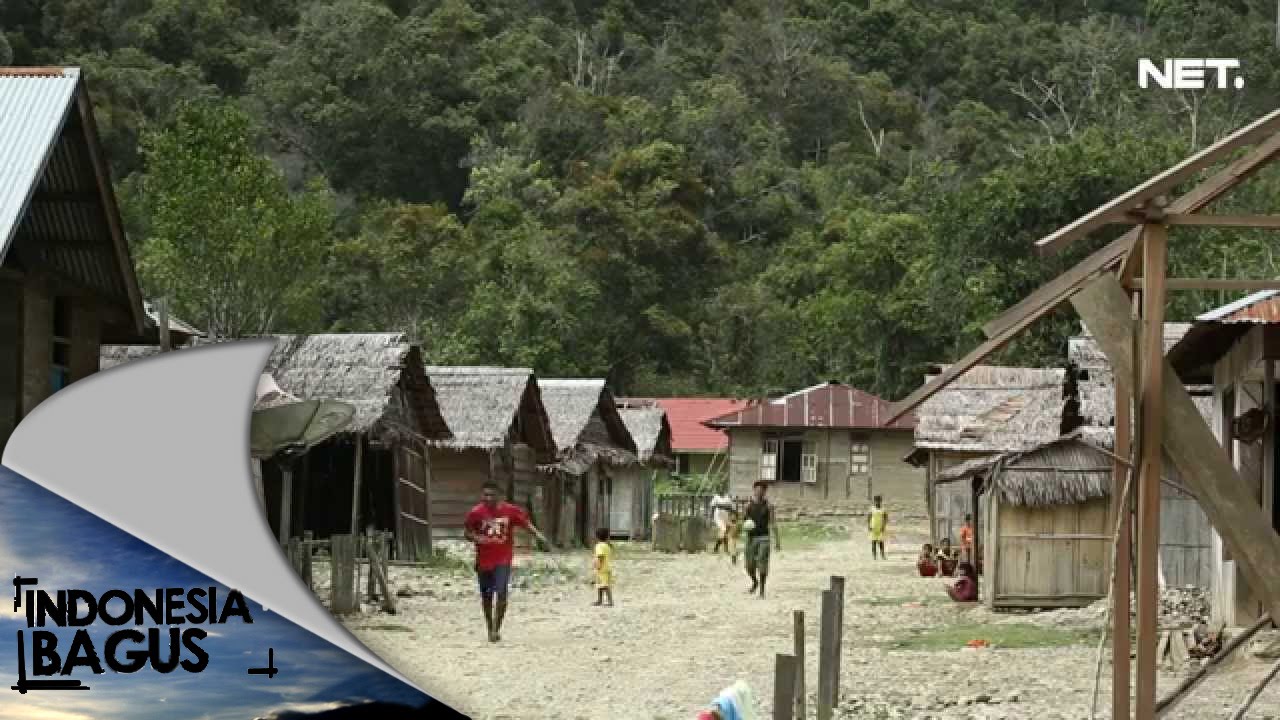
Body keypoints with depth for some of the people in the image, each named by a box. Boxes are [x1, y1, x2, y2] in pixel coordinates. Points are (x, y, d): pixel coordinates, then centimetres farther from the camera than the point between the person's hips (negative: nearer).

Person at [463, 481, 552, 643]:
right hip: (484, 560, 2)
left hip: (503, 559, -1)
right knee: (486, 596, 9)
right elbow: (466, 532, 4)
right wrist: (476, 538, -17)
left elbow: (525, 523, 4)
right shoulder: (476, 513, -5)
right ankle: (490, 629, 26)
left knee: (501, 593, -16)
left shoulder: (510, 511, -5)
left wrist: (538, 535, -11)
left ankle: (497, 628, -7)